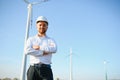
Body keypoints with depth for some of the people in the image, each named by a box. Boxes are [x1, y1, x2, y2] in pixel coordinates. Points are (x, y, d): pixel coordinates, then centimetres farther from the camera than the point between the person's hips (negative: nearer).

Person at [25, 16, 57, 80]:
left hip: (46, 69, -1)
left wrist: (39, 47, -8)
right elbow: (27, 51, -6)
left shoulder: (51, 40, 13)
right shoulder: (31, 39, 14)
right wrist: (43, 52, -7)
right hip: (33, 69, 1)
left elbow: (54, 49, -10)